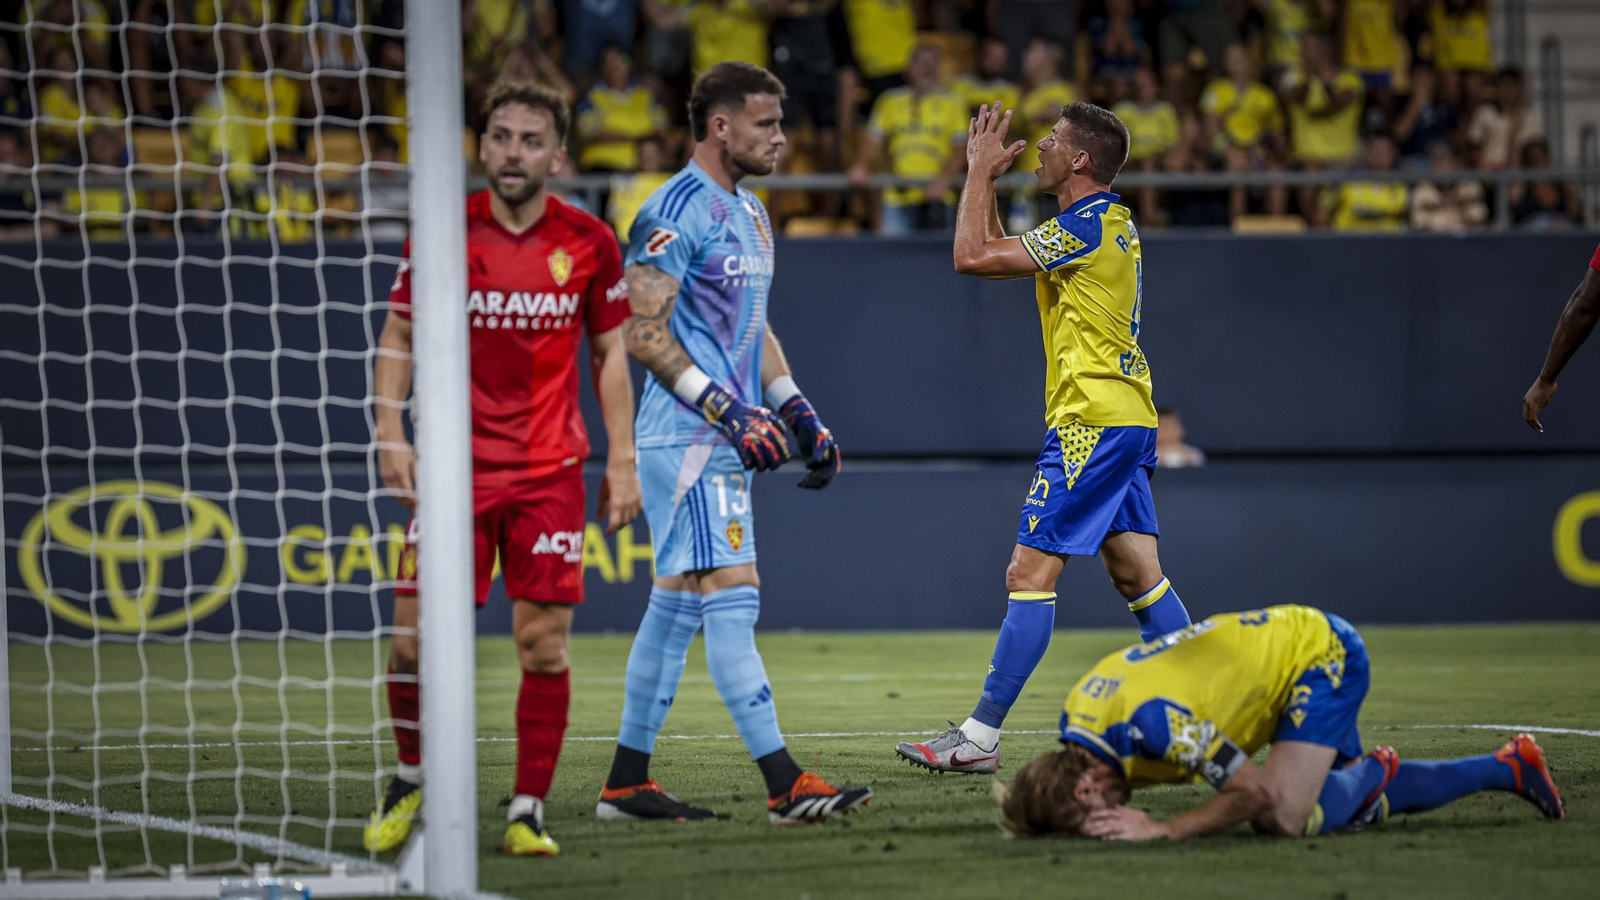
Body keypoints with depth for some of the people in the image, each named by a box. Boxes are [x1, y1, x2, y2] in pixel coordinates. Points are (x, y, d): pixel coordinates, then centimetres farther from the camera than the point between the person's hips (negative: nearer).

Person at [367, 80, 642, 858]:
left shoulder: (589, 244, 2)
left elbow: (610, 355, 11)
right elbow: (397, 337, 8)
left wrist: (621, 461, 5)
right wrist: (390, 433, -4)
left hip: (550, 472, 0)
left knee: (544, 645, -4)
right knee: (416, 637, -5)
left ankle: (528, 812, 4)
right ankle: (412, 778, 19)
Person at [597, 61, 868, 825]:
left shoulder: (751, 215, 18)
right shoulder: (675, 213, -13)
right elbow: (644, 333, -17)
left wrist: (799, 414, 18)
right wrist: (731, 412, -21)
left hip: (727, 443, 10)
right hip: (688, 438, -10)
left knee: (675, 605, 11)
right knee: (732, 597, -13)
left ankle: (627, 783, 15)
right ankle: (786, 788, -18)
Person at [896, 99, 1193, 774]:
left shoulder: (1085, 226, -15)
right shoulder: (1113, 224, 15)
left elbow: (972, 256, -19)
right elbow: (997, 256, 26)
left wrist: (980, 171, -7)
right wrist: (986, 176, 19)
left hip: (1092, 424, -10)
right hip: (1126, 419, 10)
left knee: (1030, 573, -9)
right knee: (1135, 573, 11)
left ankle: (980, 737, -10)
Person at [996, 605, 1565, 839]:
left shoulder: (1152, 721, -37)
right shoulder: (1075, 722, -11)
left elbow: (1257, 794, -28)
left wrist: (1164, 831, -29)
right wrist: (1043, 819, -8)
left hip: (1321, 654, -9)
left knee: (1283, 818, -25)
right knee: (1357, 807, 18)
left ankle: (1374, 771, 3)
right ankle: (1509, 767, 31)